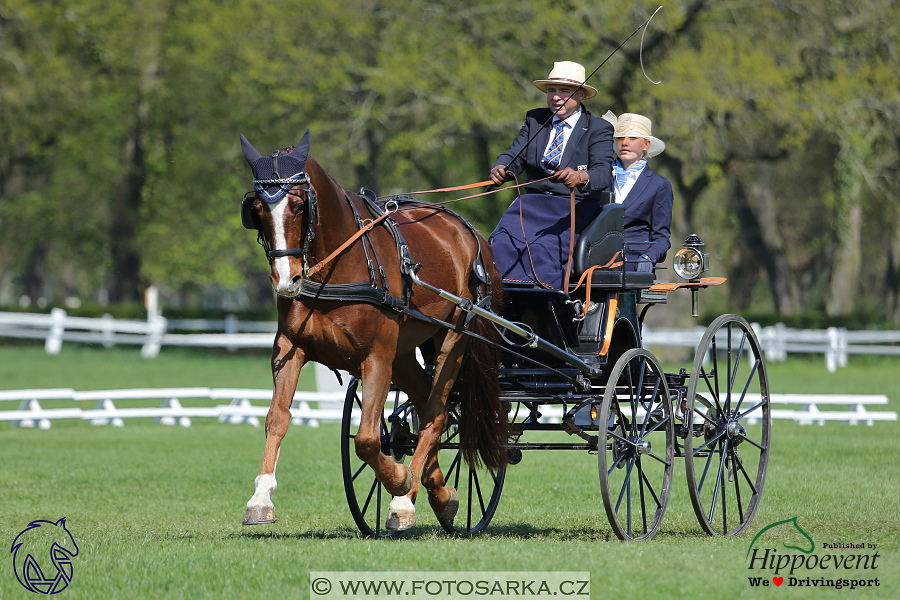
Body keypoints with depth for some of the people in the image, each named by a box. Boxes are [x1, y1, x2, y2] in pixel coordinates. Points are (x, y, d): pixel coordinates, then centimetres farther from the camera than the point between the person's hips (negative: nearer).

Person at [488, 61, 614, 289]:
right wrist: (501, 169, -20)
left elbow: (603, 173, -14)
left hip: (574, 208, -4)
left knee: (543, 249, -32)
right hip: (533, 201, 4)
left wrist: (580, 177, -38)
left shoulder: (598, 129, 1)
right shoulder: (535, 120, 16)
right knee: (502, 244, -24)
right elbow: (514, 156, 6)